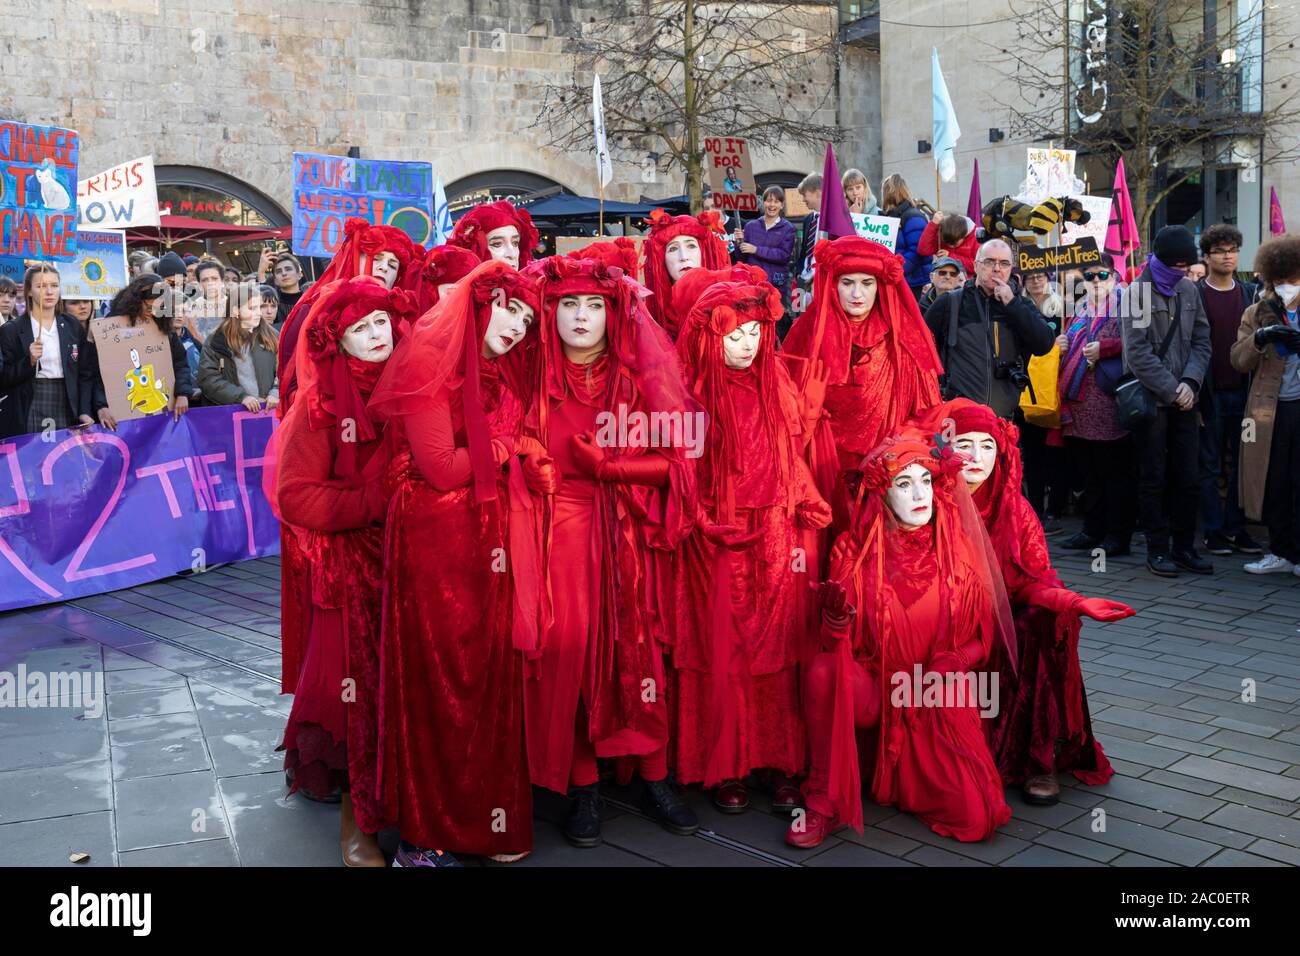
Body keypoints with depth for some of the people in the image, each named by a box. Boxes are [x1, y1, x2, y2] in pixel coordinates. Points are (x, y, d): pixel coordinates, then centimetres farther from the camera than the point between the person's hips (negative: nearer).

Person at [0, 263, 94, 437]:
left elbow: (83, 374, 9)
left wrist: (84, 411, -2)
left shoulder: (74, 327, 9)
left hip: (66, 409, 2)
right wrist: (29, 361, -16)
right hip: (27, 416, -2)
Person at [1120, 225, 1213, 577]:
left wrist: (1190, 382, -7)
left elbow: (1201, 342, 10)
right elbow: (1138, 353, -12)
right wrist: (1171, 390, -13)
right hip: (1150, 399, -5)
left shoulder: (1189, 291, 10)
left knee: (1187, 478, 7)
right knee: (1154, 478, 1)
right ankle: (1157, 550, 9)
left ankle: (1183, 547, 17)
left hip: (1183, 400, 5)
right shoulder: (1137, 292, -6)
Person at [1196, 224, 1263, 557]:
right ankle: (1212, 531, 9)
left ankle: (1236, 529, 15)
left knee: (1240, 464, 7)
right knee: (1210, 465, 3)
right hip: (1209, 392, -4)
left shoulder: (1250, 293, 10)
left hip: (1242, 391, 4)